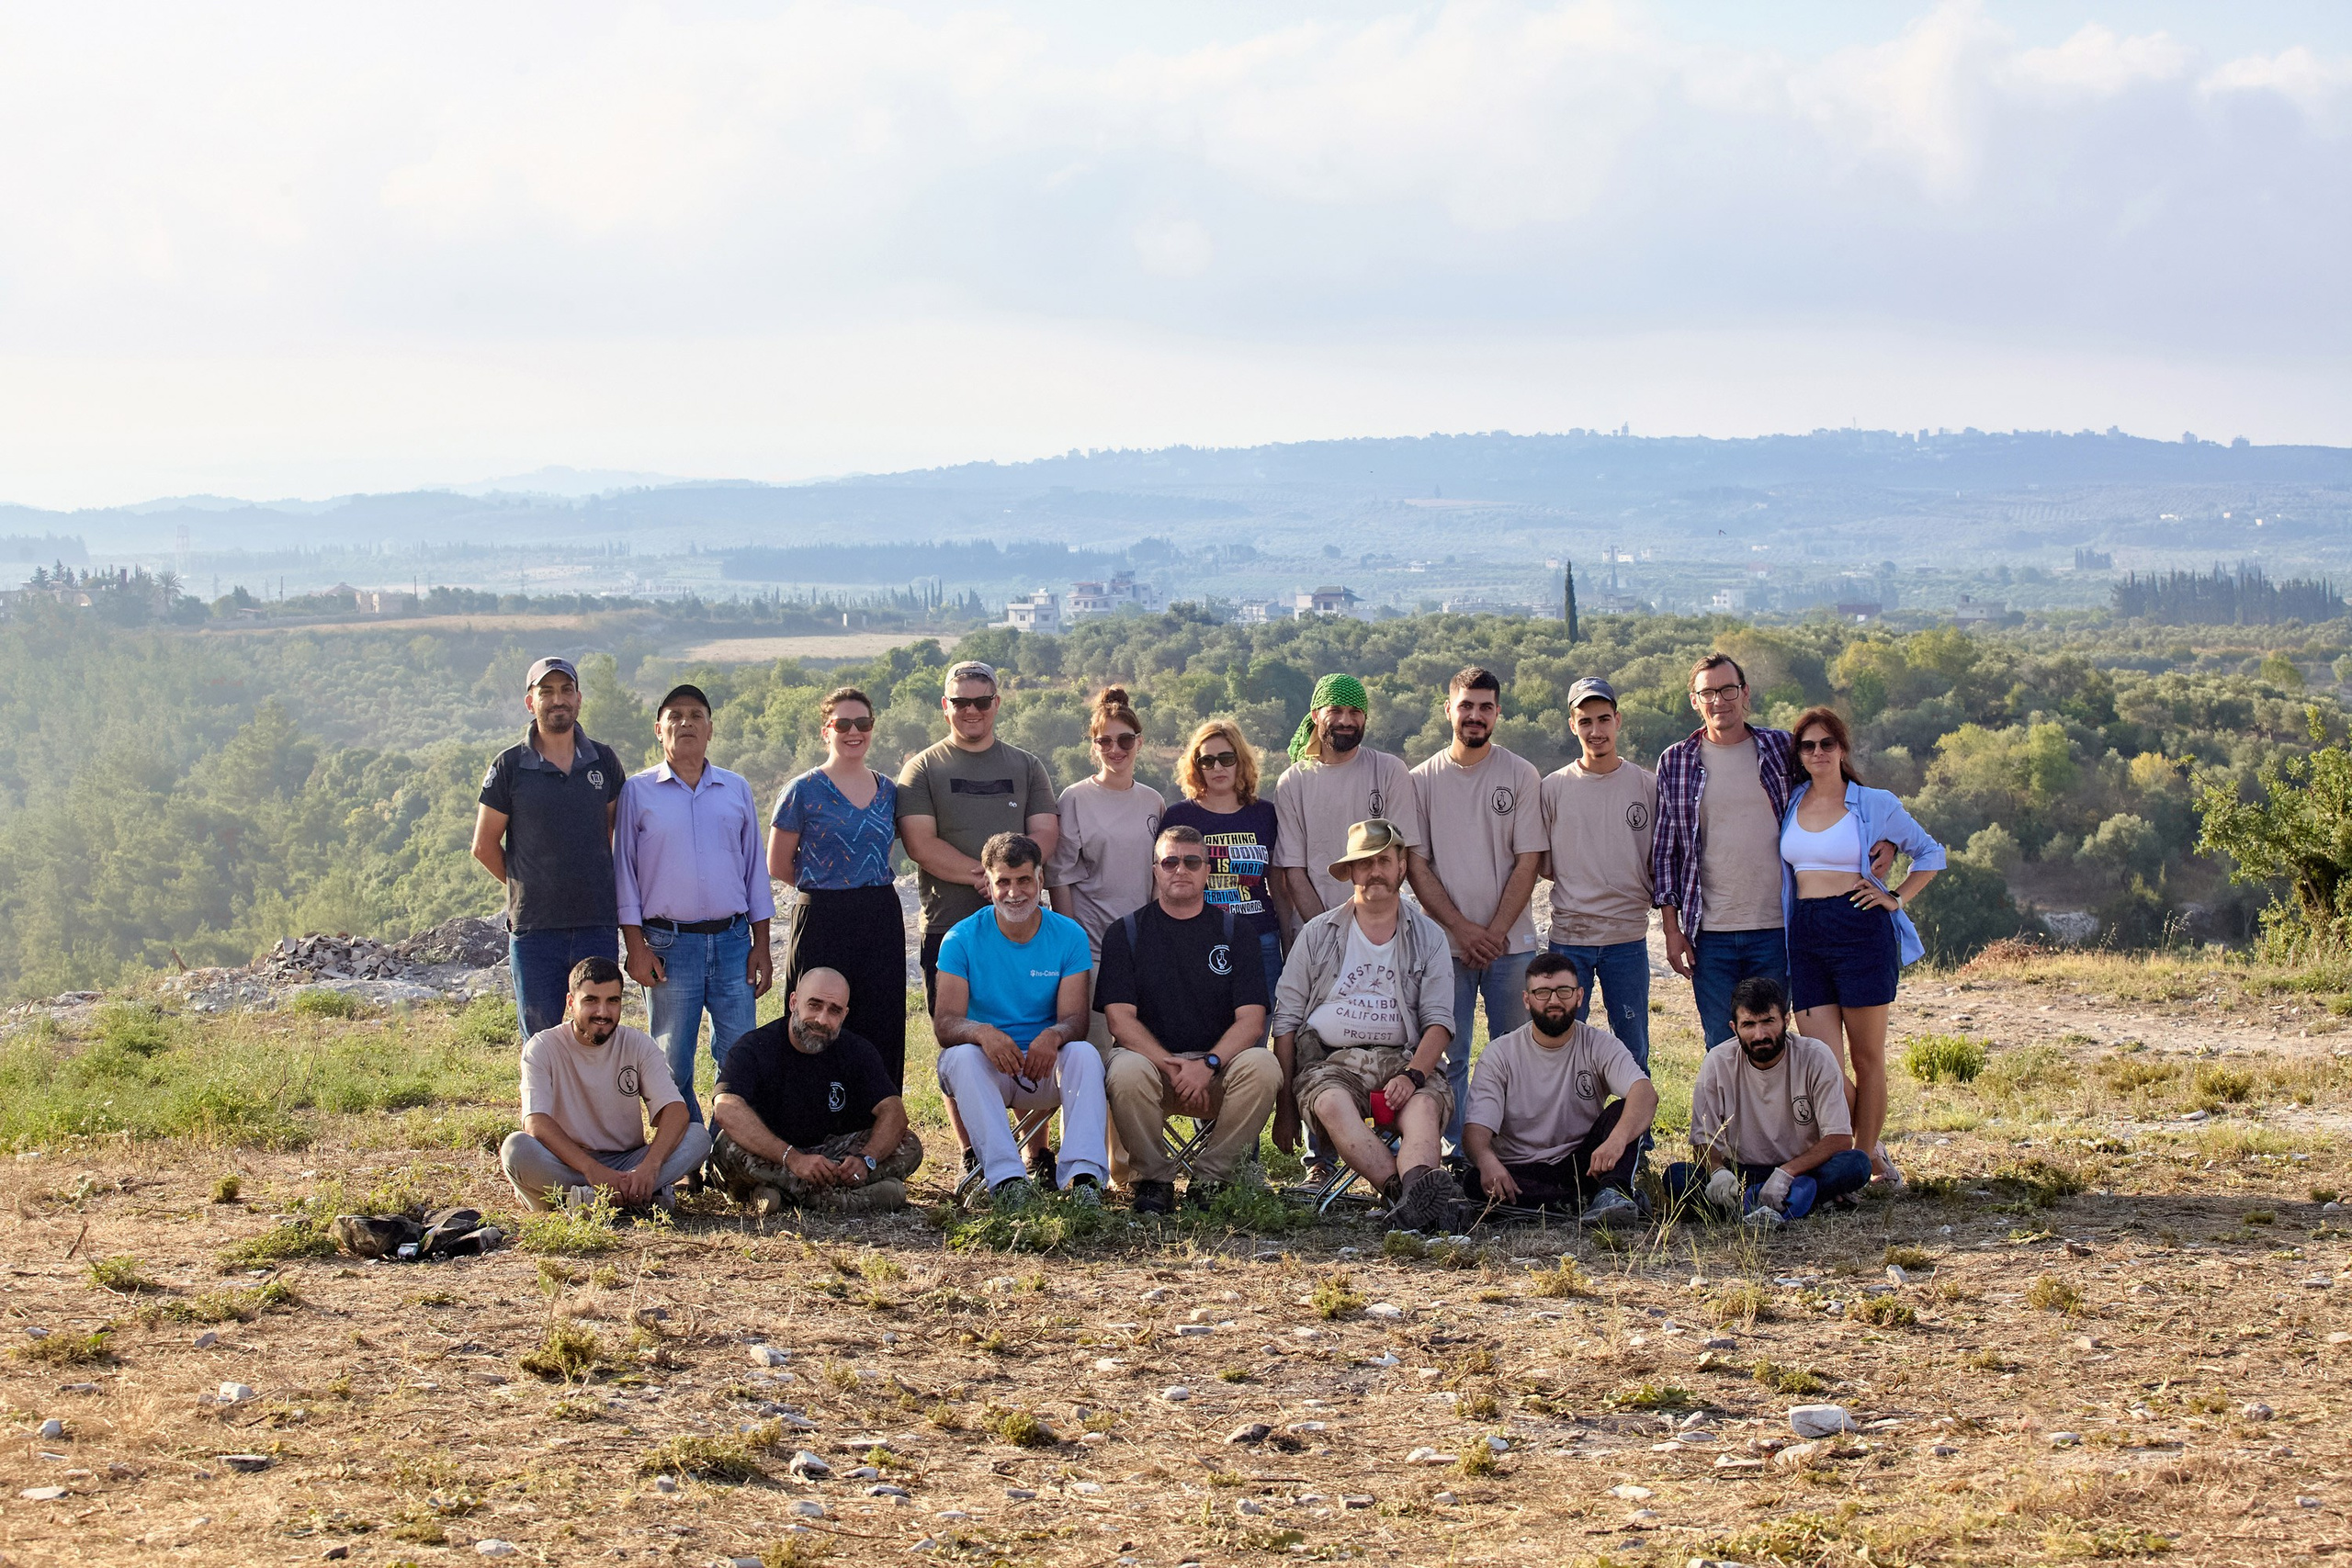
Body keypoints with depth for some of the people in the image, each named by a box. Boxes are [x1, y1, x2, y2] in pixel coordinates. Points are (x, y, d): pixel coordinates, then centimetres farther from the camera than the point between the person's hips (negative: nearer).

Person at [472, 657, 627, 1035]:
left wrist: (604, 890, 11)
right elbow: (484, 847, 6)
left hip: (598, 926, 2)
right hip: (534, 930, -2)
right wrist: (527, 889, 8)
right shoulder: (510, 767, 0)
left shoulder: (604, 761, 6)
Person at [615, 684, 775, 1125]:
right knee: (672, 1067, 1)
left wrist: (761, 946, 9)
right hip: (668, 945, -2)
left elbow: (755, 869, 15)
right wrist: (635, 946, -5)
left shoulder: (736, 790, 13)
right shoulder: (637, 791, 5)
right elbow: (625, 871, 4)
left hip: (733, 942, 2)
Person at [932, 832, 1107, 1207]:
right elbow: (944, 1024, -13)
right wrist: (982, 1032, -36)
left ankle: (1083, 1174, -42)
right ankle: (1005, 1177, -43)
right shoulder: (962, 940, -4)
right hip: (986, 1071, -1)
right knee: (963, 1055, -33)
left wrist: (1054, 1036, -34)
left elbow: (1075, 1019, -9)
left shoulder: (1070, 936, 0)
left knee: (1085, 1053, -30)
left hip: (1046, 1067, 1)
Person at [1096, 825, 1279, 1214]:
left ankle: (1211, 1176, -13)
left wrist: (1207, 1065, -19)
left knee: (1263, 1065, -30)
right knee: (1126, 1072, -35)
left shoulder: (1233, 930, 9)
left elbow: (1251, 1021, -1)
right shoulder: (1126, 933, 8)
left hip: (1218, 1067, 1)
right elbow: (1120, 1019, -3)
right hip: (1150, 1056, -1)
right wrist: (1171, 1067, -18)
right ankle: (1152, 1179, -11)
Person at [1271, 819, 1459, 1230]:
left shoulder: (1428, 937, 13)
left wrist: (1412, 1075, -16)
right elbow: (1286, 1021, 11)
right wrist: (1285, 1108, 3)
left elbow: (1438, 1021, 5)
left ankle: (1414, 1189, -62)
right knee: (1333, 1104, -36)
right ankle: (1407, 1190, -55)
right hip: (1328, 1059, -1)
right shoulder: (1317, 935, 13)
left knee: (1426, 1103, -34)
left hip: (1402, 1059, 1)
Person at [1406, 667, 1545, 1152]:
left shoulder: (1522, 775, 3)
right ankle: (1455, 1152, 9)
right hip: (1445, 943, 1)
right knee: (1449, 1057, 2)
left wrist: (1495, 931, -9)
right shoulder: (1423, 780, 6)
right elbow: (1416, 864, 2)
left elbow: (1528, 861, 0)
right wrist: (1460, 927, -8)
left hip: (1511, 943, 0)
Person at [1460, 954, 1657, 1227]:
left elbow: (1646, 1093, -19)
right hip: (1519, 1173, -1)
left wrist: (1617, 1139, -42)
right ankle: (1589, 1200, -33)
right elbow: (1477, 1126, -11)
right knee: (1475, 1182, -32)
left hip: (1580, 1165, 1)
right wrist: (1487, 1161, -37)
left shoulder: (1600, 1046, 0)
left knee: (1623, 1110, -20)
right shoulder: (1499, 1054, 0)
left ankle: (1612, 1192, -40)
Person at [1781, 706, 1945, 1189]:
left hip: (1861, 931, -3)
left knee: (1867, 1058, 2)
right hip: (1806, 936, 3)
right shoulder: (1788, 805, 11)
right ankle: (1873, 1148, 19)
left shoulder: (1875, 805, 3)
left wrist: (1897, 898, 2)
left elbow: (1930, 853, 12)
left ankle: (1865, 1159, 13)